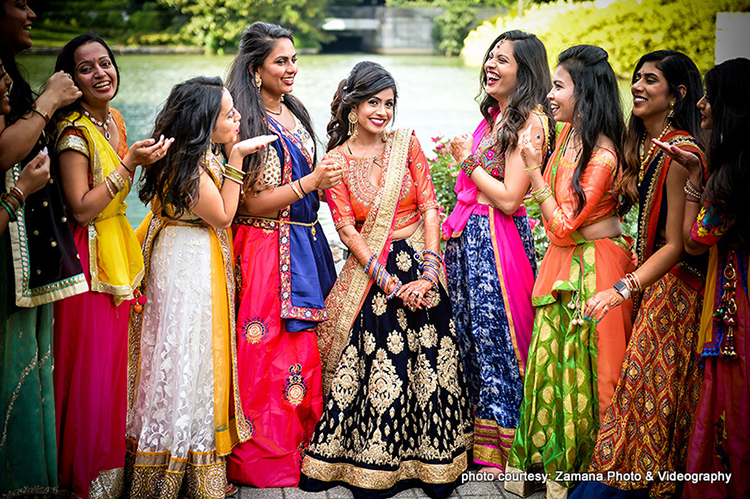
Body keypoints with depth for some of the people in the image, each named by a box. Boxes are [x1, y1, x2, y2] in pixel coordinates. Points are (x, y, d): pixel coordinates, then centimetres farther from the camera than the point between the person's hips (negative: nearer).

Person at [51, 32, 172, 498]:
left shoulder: (114, 119, 10)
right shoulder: (74, 130, -15)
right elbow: (82, 209, -20)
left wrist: (136, 162, 9)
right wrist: (129, 162, -21)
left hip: (120, 247, 8)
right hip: (90, 256, -8)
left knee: (116, 353, 13)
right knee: (92, 360, -1)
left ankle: (114, 453, 26)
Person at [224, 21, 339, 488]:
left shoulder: (295, 113, 12)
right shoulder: (249, 123, -13)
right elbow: (251, 204, -17)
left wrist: (322, 179, 10)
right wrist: (310, 182, -21)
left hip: (306, 244, 8)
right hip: (266, 249, -8)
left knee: (303, 346, 12)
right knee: (268, 350, -2)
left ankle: (302, 442, 25)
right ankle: (264, 456, 11)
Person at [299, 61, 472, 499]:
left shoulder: (406, 143, 4)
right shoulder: (336, 161, -1)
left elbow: (429, 208, 0)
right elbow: (348, 231, -5)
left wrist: (427, 273, -11)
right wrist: (391, 283, -13)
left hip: (420, 262, 2)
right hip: (370, 273, -2)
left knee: (431, 363, 2)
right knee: (377, 369, -4)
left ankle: (434, 463, 16)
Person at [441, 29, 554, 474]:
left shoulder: (531, 121, -12)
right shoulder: (495, 116, 14)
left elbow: (509, 198, -18)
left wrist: (467, 159, -9)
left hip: (499, 241, -8)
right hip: (467, 237, 9)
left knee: (496, 339, 0)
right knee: (471, 334, 12)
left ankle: (500, 446, 13)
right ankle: (477, 436, 25)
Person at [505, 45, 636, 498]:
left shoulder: (602, 156, -22)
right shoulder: (568, 134, 5)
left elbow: (564, 225, -22)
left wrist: (534, 169, -20)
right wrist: (538, 159, 5)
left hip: (591, 267, -8)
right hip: (564, 261, 8)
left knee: (580, 369, 3)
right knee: (550, 359, 12)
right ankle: (543, 461, 24)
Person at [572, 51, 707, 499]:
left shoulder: (682, 152, -18)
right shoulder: (644, 144, 10)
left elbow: (676, 244, -21)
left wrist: (624, 289, -27)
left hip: (674, 285, -8)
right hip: (650, 279, 8)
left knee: (652, 388, -3)